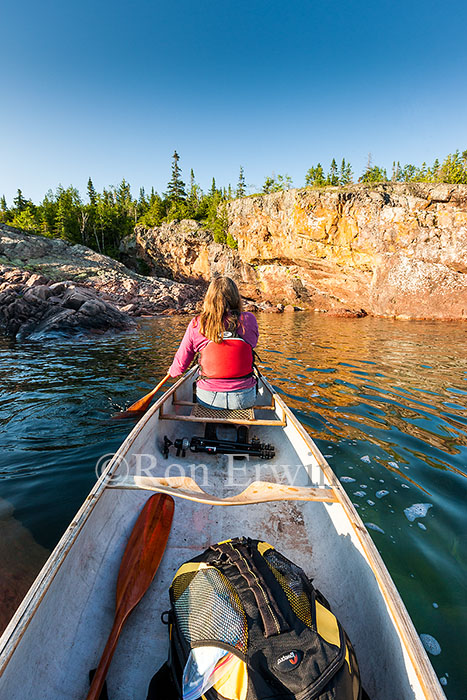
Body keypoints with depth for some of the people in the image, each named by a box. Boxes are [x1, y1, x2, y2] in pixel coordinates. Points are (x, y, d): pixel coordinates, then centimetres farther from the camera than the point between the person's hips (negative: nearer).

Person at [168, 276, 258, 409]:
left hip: (207, 399, 0)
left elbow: (180, 366, -4)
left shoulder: (196, 325, -9)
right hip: (244, 399, 0)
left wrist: (172, 371, 18)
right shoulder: (249, 320, -10)